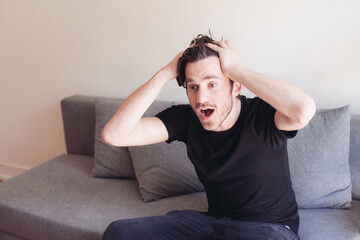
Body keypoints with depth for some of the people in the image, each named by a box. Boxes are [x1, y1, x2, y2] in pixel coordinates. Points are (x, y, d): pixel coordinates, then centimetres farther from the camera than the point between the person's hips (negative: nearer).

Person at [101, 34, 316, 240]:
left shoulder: (261, 116, -20)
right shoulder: (186, 119, -8)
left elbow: (304, 109, -46)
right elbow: (114, 134, -20)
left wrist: (237, 70, -34)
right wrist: (166, 73, -22)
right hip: (216, 219, 5)